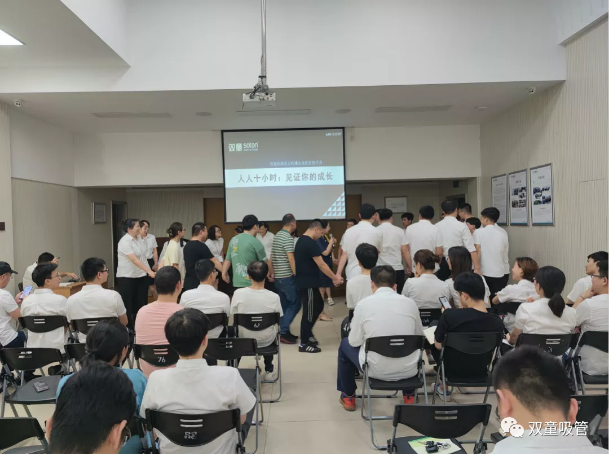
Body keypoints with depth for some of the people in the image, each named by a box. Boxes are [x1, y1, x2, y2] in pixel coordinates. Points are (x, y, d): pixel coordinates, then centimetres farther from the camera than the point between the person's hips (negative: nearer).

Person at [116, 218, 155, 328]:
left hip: (141, 277, 7)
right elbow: (134, 259, -28)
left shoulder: (138, 239, 7)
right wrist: (149, 271, -36)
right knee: (128, 306, 1)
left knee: (141, 304, 8)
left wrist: (148, 272, 11)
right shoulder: (125, 242, -18)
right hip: (127, 278, -7)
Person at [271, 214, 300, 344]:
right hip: (287, 277, -9)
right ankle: (283, 332, -5)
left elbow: (272, 257, 18)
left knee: (285, 305, 13)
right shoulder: (288, 238, -15)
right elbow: (291, 259, -20)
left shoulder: (276, 236, 14)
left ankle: (284, 332, 17)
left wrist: (272, 273, 24)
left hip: (278, 276, 9)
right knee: (295, 304, -3)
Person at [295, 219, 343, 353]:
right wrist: (335, 278, -9)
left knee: (318, 305, 19)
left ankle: (307, 334, 27)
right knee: (309, 311, 0)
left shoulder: (301, 241, 12)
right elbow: (321, 265, -20)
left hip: (305, 282, 10)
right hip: (308, 284, -10)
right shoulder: (311, 243, -19)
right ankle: (304, 343, 11)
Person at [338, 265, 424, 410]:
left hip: (376, 370, -2)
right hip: (408, 369, 3)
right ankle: (409, 395, 43)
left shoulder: (364, 303, -10)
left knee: (345, 344, 26)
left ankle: (348, 396, 37)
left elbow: (355, 342, -2)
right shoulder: (410, 302, -2)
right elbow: (419, 336, 12)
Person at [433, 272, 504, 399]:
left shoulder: (450, 315, -29)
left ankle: (444, 389, 36)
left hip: (453, 369, -3)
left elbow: (438, 345, -14)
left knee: (433, 344, 24)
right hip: (480, 371, 4)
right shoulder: (497, 322, -18)